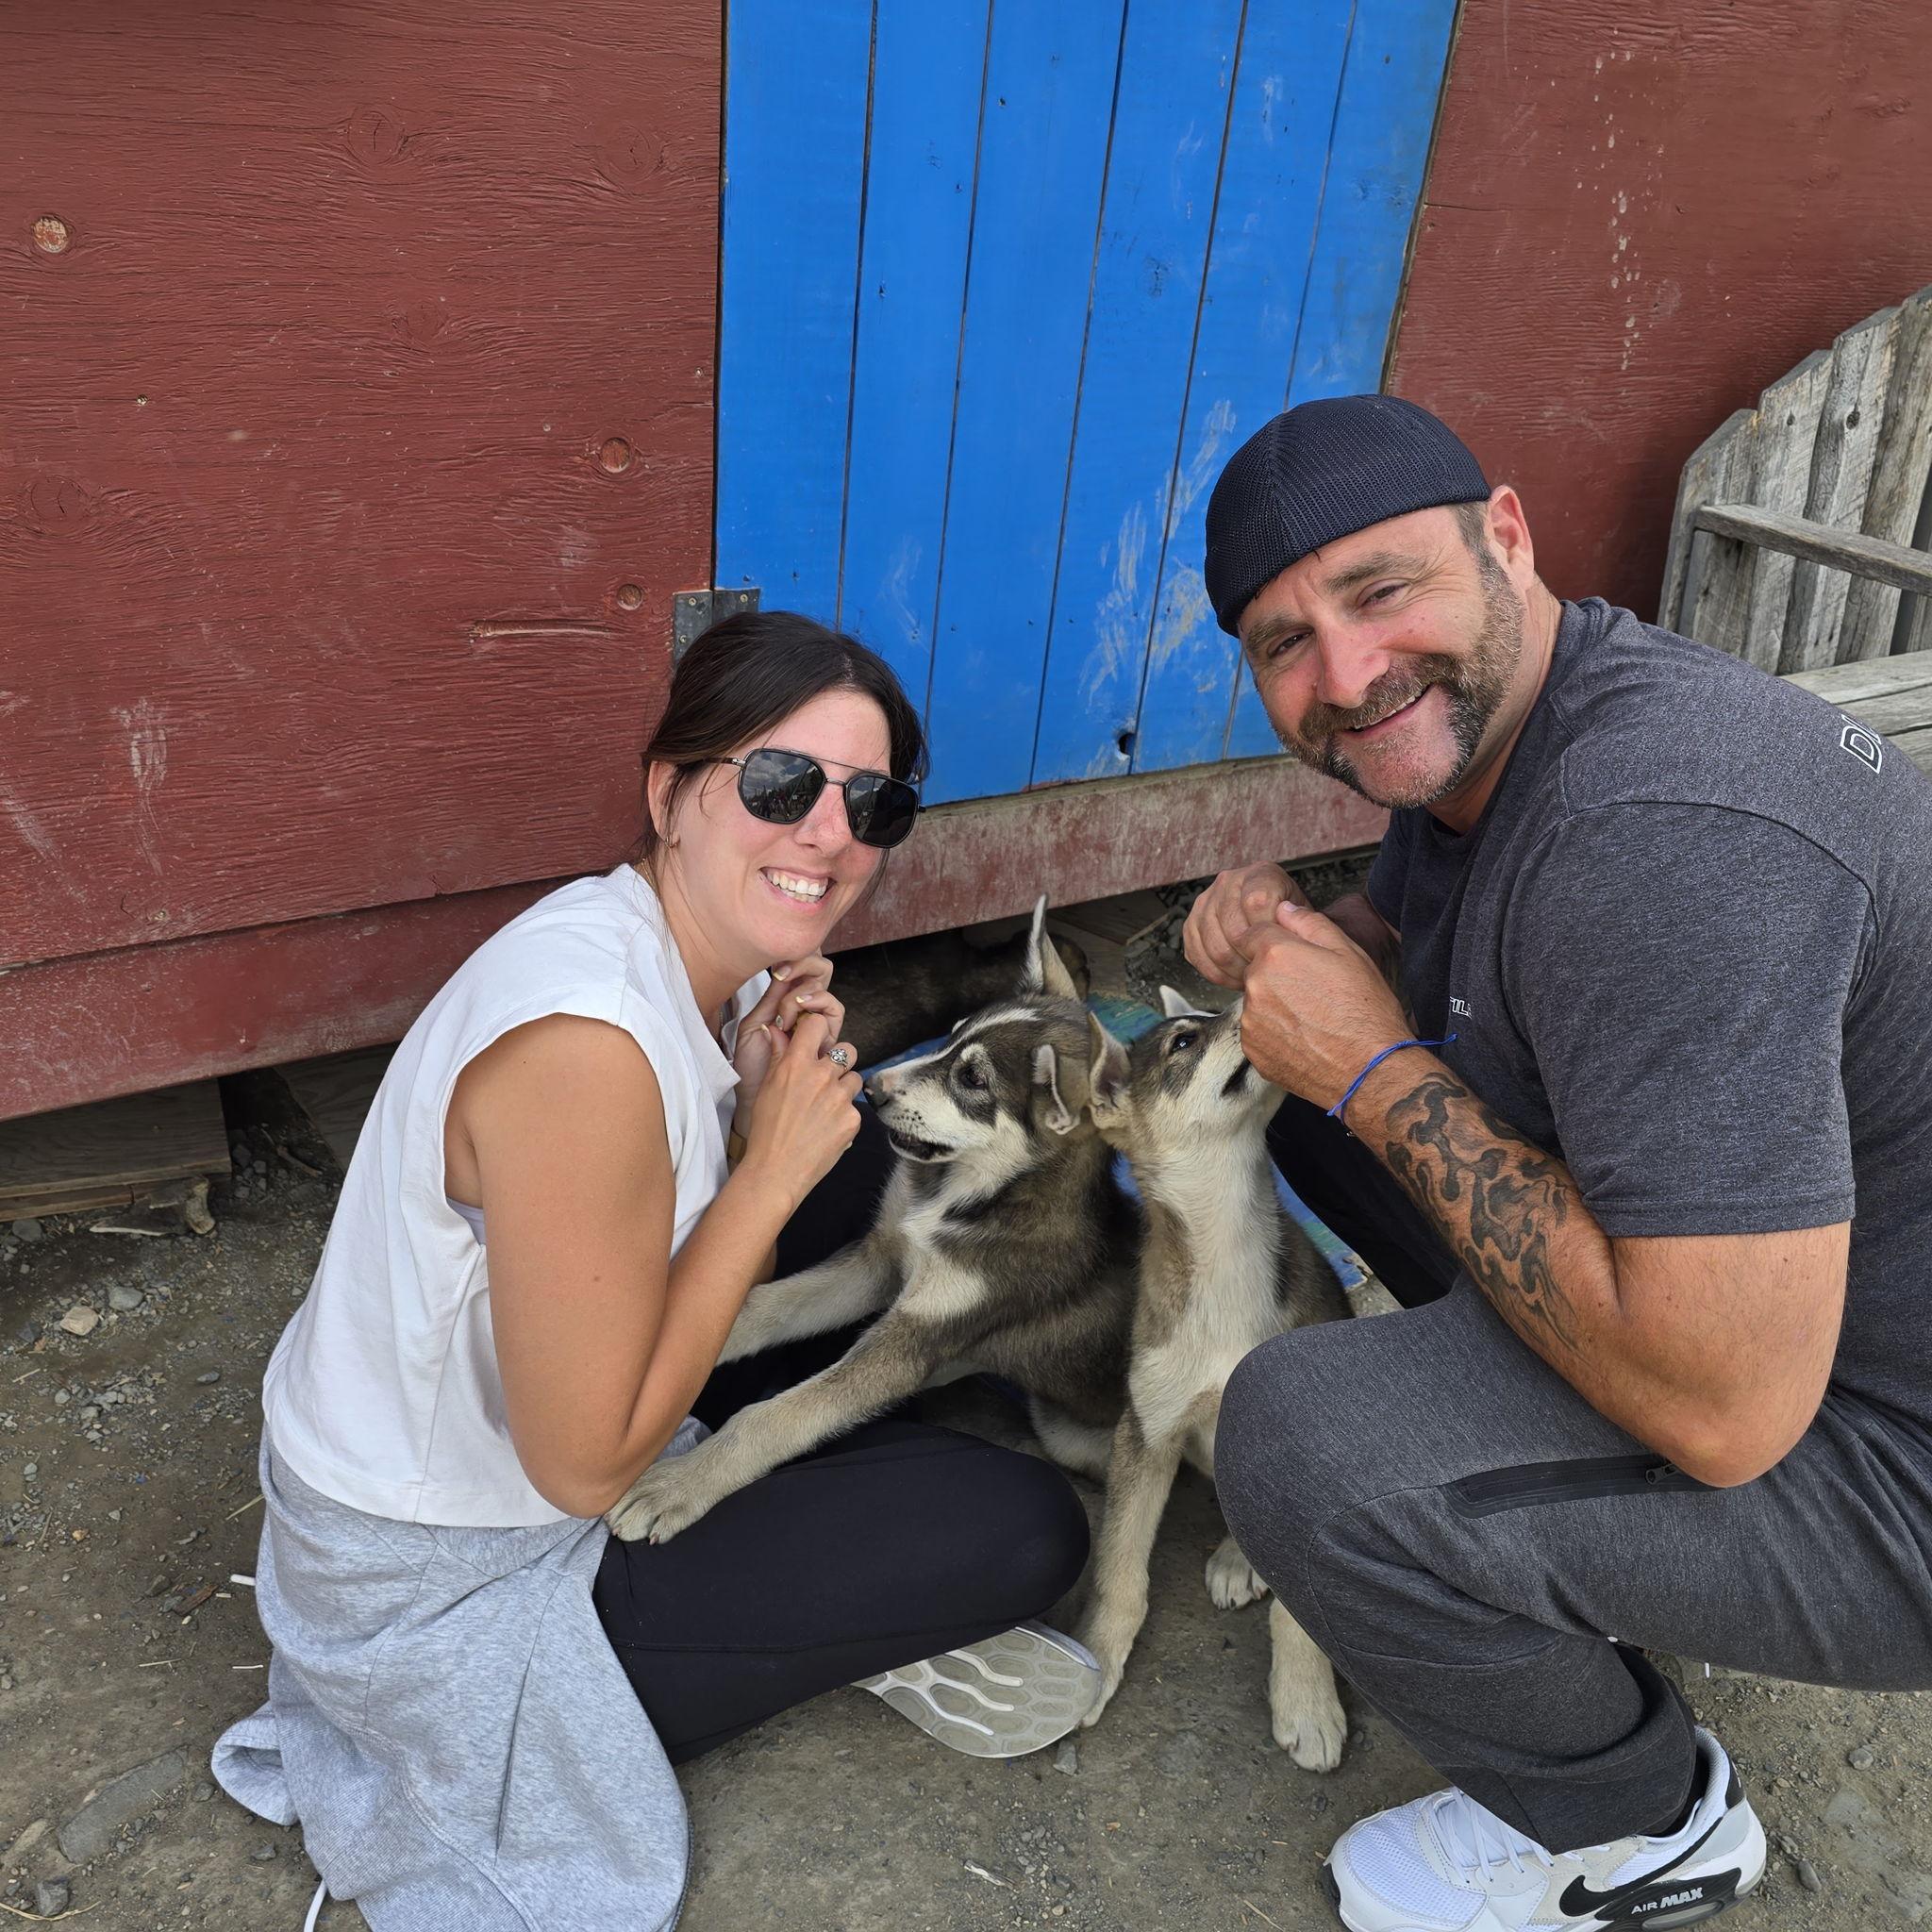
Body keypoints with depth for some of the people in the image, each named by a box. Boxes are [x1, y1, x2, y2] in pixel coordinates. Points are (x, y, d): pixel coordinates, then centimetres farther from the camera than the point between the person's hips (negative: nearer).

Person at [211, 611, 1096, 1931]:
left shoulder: (711, 965, -6)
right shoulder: (580, 1039, -34)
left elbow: (728, 1272, 4)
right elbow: (588, 1464, -27)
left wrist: (762, 1110, -14)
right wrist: (770, 1167, -24)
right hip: (449, 1587, -8)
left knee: (866, 1159, 8)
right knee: (1022, 1527, -14)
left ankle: (841, 1583, 13)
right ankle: (861, 1621, 18)